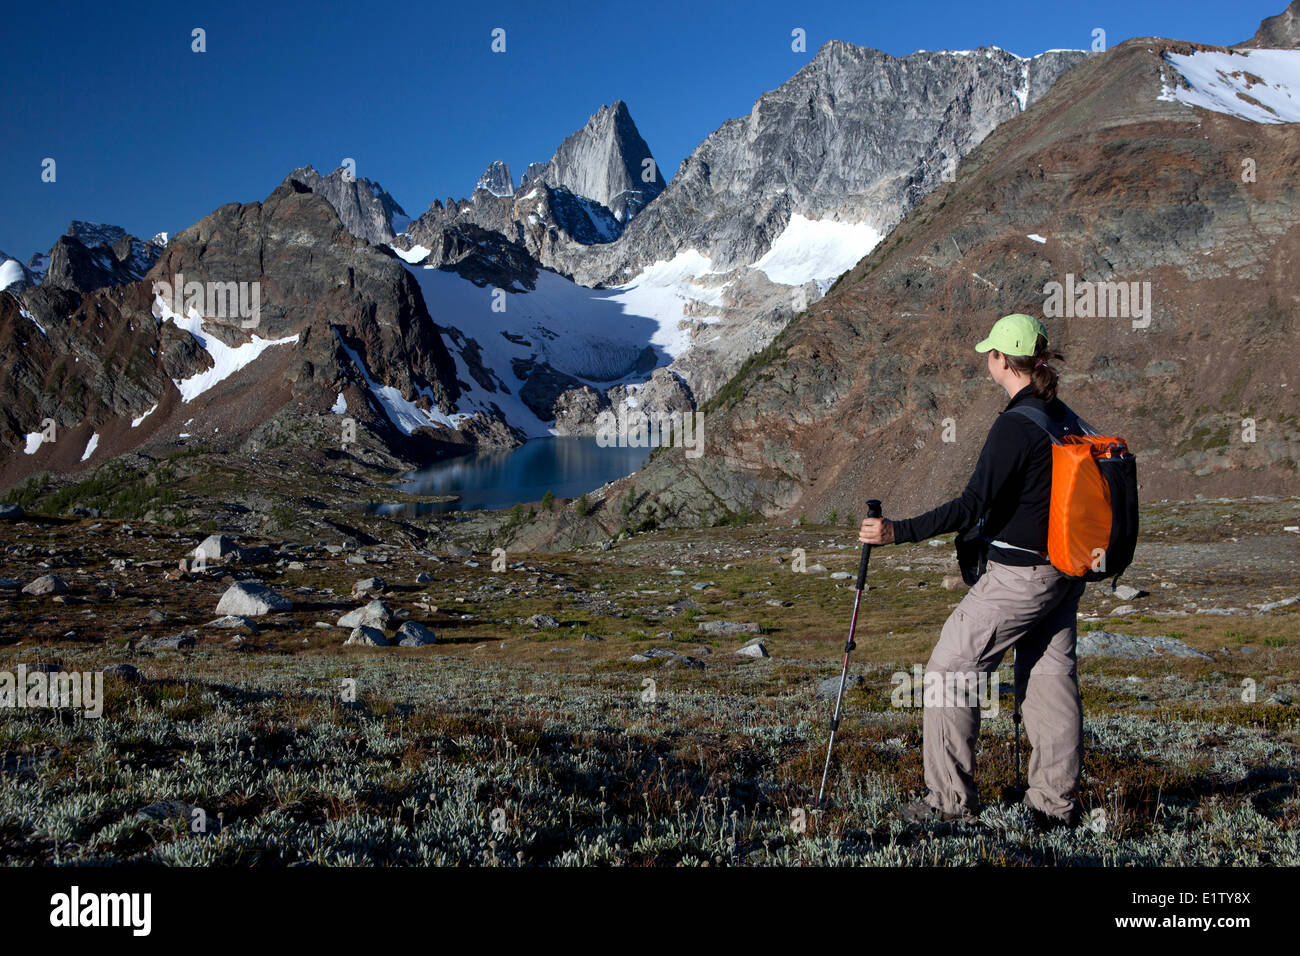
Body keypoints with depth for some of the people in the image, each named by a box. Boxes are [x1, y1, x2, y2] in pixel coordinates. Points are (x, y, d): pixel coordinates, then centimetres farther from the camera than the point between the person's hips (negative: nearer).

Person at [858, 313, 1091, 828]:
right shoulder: (1067, 418, 7)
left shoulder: (1015, 425, -19)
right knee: (1050, 675, 13)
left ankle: (951, 799, 5)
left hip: (1018, 575, -9)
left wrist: (897, 532, -23)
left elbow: (974, 506, -23)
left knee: (949, 670, 0)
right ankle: (1057, 801, 17)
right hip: (1066, 571, 9)